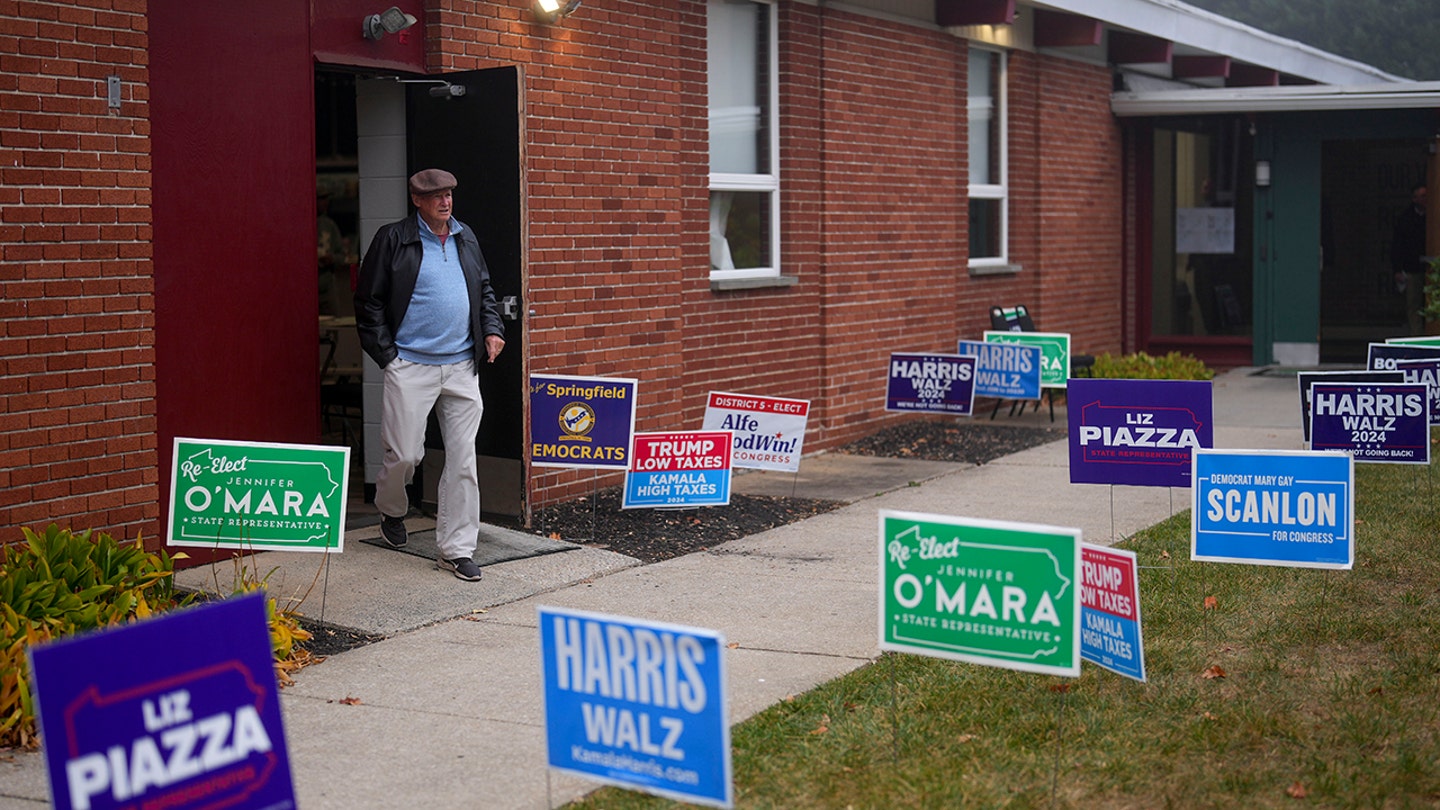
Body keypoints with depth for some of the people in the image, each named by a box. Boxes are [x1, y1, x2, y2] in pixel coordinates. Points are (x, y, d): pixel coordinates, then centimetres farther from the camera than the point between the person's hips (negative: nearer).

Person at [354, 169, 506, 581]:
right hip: (410, 366, -4)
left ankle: (456, 550, 8)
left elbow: (484, 290, 26)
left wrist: (492, 329, 10)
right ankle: (391, 511, 31)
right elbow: (369, 301, 0)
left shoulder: (466, 239, 14)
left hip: (462, 366, 4)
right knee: (404, 454, -2)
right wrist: (386, 354, -5)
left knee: (462, 459, 2)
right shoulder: (392, 239, -2)